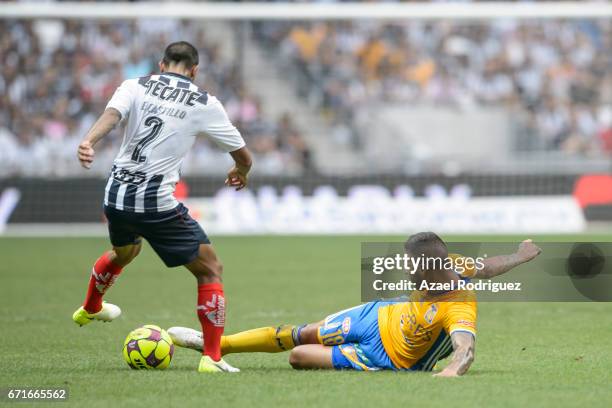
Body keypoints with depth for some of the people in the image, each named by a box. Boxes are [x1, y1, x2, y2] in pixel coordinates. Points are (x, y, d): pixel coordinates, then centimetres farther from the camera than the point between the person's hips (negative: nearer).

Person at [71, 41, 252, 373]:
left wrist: (88, 141, -35)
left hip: (116, 196, 5)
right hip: (157, 203, -5)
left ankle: (89, 309, 63)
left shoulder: (136, 86, 4)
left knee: (124, 252, 37)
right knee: (210, 271, 7)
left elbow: (112, 114, -18)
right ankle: (212, 357, -2)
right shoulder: (205, 104, 0)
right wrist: (240, 172, 31)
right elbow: (243, 156, 8)